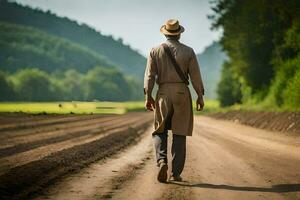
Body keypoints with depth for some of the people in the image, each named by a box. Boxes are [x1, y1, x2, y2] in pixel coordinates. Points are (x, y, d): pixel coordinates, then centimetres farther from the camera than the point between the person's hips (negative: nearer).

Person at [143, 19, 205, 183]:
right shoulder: (188, 51, 0)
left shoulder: (155, 51, 2)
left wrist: (148, 96, 1)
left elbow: (149, 75, -3)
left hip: (163, 94, 0)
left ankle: (162, 161, -14)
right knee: (179, 134, 4)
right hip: (182, 93, 0)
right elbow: (195, 75, -3)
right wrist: (200, 96, 4)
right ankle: (175, 173, 1)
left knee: (160, 131, 11)